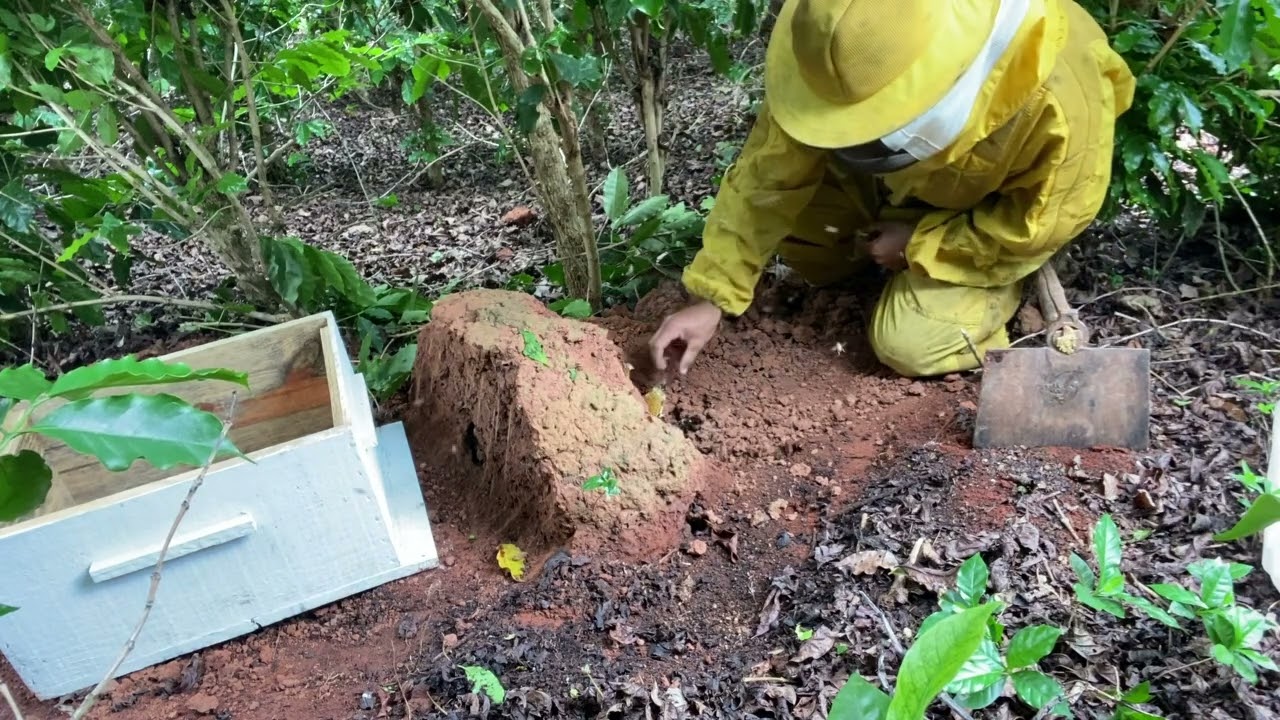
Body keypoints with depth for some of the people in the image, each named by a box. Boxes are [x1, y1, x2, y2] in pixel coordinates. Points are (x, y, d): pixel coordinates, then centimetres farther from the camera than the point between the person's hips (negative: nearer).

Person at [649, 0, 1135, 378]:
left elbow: (1042, 224, -23)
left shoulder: (1058, 99, -42)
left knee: (908, 343, -15)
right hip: (898, 177, 4)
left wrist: (918, 245, -23)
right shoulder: (867, 53, -33)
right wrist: (712, 297, -27)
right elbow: (771, 172, -25)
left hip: (999, 216, -3)